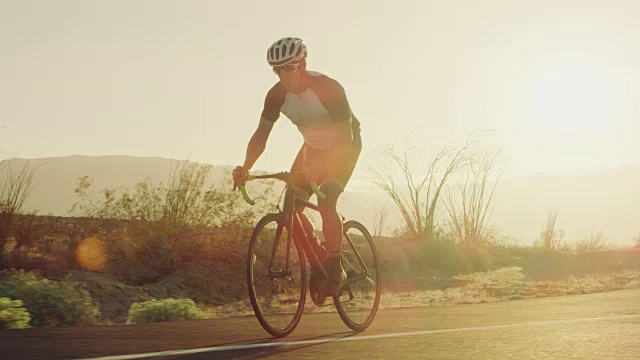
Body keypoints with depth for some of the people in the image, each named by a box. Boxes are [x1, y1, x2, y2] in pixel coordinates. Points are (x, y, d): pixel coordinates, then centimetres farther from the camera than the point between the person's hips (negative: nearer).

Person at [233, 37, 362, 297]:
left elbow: (345, 136, -34)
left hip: (343, 146, -5)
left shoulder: (328, 88, -31)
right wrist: (245, 167, -32)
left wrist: (320, 165, -49)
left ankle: (335, 270, -13)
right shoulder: (277, 95, -17)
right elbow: (261, 134, -15)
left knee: (325, 203, -26)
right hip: (313, 146, 6)